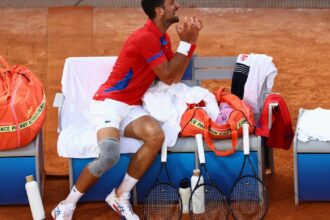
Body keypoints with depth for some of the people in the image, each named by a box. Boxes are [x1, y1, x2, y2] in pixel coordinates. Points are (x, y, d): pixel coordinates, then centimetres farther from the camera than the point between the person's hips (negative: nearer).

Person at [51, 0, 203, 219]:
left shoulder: (163, 38, 10)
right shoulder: (145, 37, -19)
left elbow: (176, 76, 11)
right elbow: (168, 77, -14)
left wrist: (190, 40, 3)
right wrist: (186, 42, -10)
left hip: (131, 107, 8)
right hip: (109, 102, -8)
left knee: (156, 136, -24)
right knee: (110, 155, -31)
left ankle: (120, 196, -11)